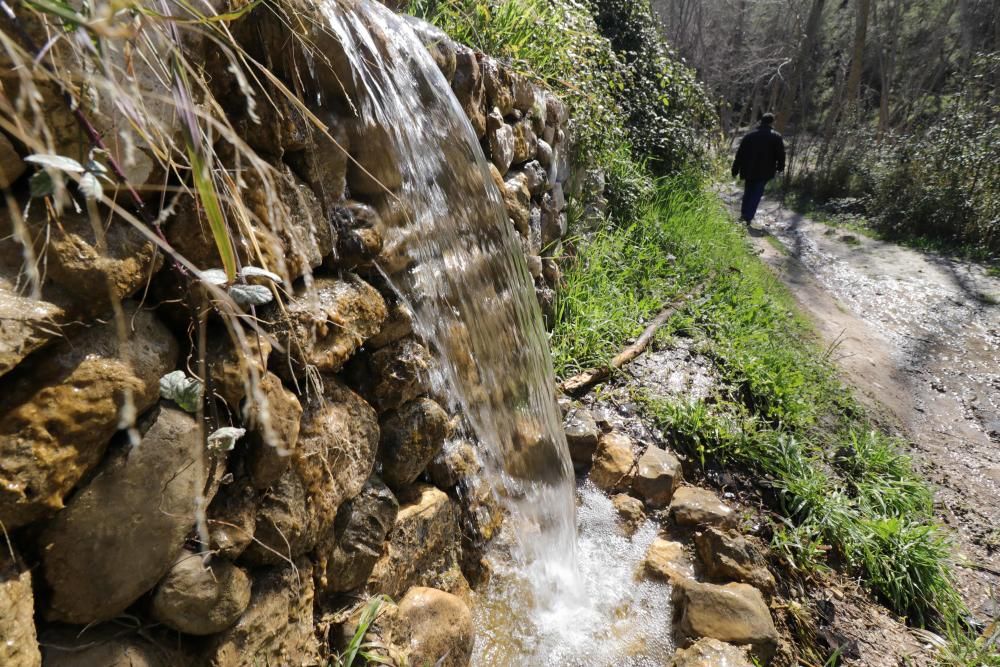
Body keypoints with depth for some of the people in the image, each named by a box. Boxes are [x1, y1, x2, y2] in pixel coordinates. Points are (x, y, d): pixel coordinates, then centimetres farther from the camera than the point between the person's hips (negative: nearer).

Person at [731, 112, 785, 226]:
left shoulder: (749, 136, 4)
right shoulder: (776, 137, -2)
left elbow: (739, 155, 4)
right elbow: (781, 155, -1)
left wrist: (735, 170, 8)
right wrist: (780, 167, 14)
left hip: (749, 170, 3)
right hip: (764, 172, -3)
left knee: (748, 192, 17)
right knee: (757, 193, 1)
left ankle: (744, 214, 20)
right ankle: (748, 217, -9)